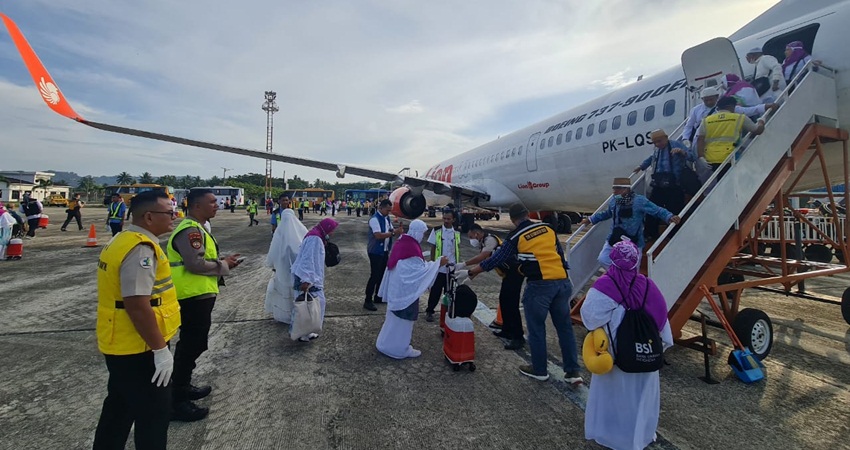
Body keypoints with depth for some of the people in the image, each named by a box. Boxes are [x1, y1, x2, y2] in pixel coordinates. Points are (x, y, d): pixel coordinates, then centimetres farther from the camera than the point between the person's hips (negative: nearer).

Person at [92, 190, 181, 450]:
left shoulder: (125, 240, 9)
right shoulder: (140, 249, -24)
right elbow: (138, 306, -28)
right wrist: (160, 349, -21)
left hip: (121, 345, 10)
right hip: (138, 349, -10)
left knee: (119, 408, 25)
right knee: (153, 412, 7)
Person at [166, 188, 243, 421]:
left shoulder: (195, 227, 15)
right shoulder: (190, 231, -20)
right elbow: (195, 265, -27)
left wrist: (221, 260, 6)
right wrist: (224, 265, -14)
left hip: (197, 295, 11)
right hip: (194, 296, -11)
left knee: (191, 344, 21)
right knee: (191, 346, -3)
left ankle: (183, 387, 36)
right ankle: (177, 402, 7)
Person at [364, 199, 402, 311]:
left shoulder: (387, 218, 8)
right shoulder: (375, 219, -19)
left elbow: (391, 230, 12)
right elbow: (378, 235, -29)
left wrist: (398, 231, -11)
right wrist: (393, 233, -32)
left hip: (385, 251, 9)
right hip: (375, 252, -9)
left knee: (381, 274, 16)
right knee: (374, 276, -6)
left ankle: (377, 297, 29)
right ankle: (367, 301, 2)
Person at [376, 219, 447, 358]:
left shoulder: (401, 242, 4)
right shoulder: (412, 247, -23)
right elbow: (420, 269, -21)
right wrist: (438, 263, -16)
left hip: (396, 286, 9)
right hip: (405, 288, -9)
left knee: (395, 316, 21)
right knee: (403, 318, 4)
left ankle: (388, 342, 33)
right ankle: (400, 348, 17)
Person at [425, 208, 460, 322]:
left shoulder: (457, 232, 2)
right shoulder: (436, 231, -6)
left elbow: (458, 248, 10)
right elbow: (433, 248, -1)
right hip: (439, 267, -2)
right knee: (436, 291, 4)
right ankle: (429, 311, 18)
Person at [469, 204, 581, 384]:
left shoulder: (515, 237, 1)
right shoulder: (548, 228, 13)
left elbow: (496, 259, 8)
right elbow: (560, 253, 16)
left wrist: (474, 270, 21)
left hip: (539, 285, -5)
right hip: (562, 281, 5)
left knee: (536, 329, 10)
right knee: (565, 326, 13)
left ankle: (539, 370, 22)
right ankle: (572, 371, 19)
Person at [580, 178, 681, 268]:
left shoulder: (639, 201, -15)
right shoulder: (614, 200, 0)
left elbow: (657, 210, -10)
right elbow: (607, 213, 19)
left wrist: (670, 217, -27)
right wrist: (591, 219, 21)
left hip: (633, 242, -4)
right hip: (614, 239, 5)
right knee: (603, 259, 1)